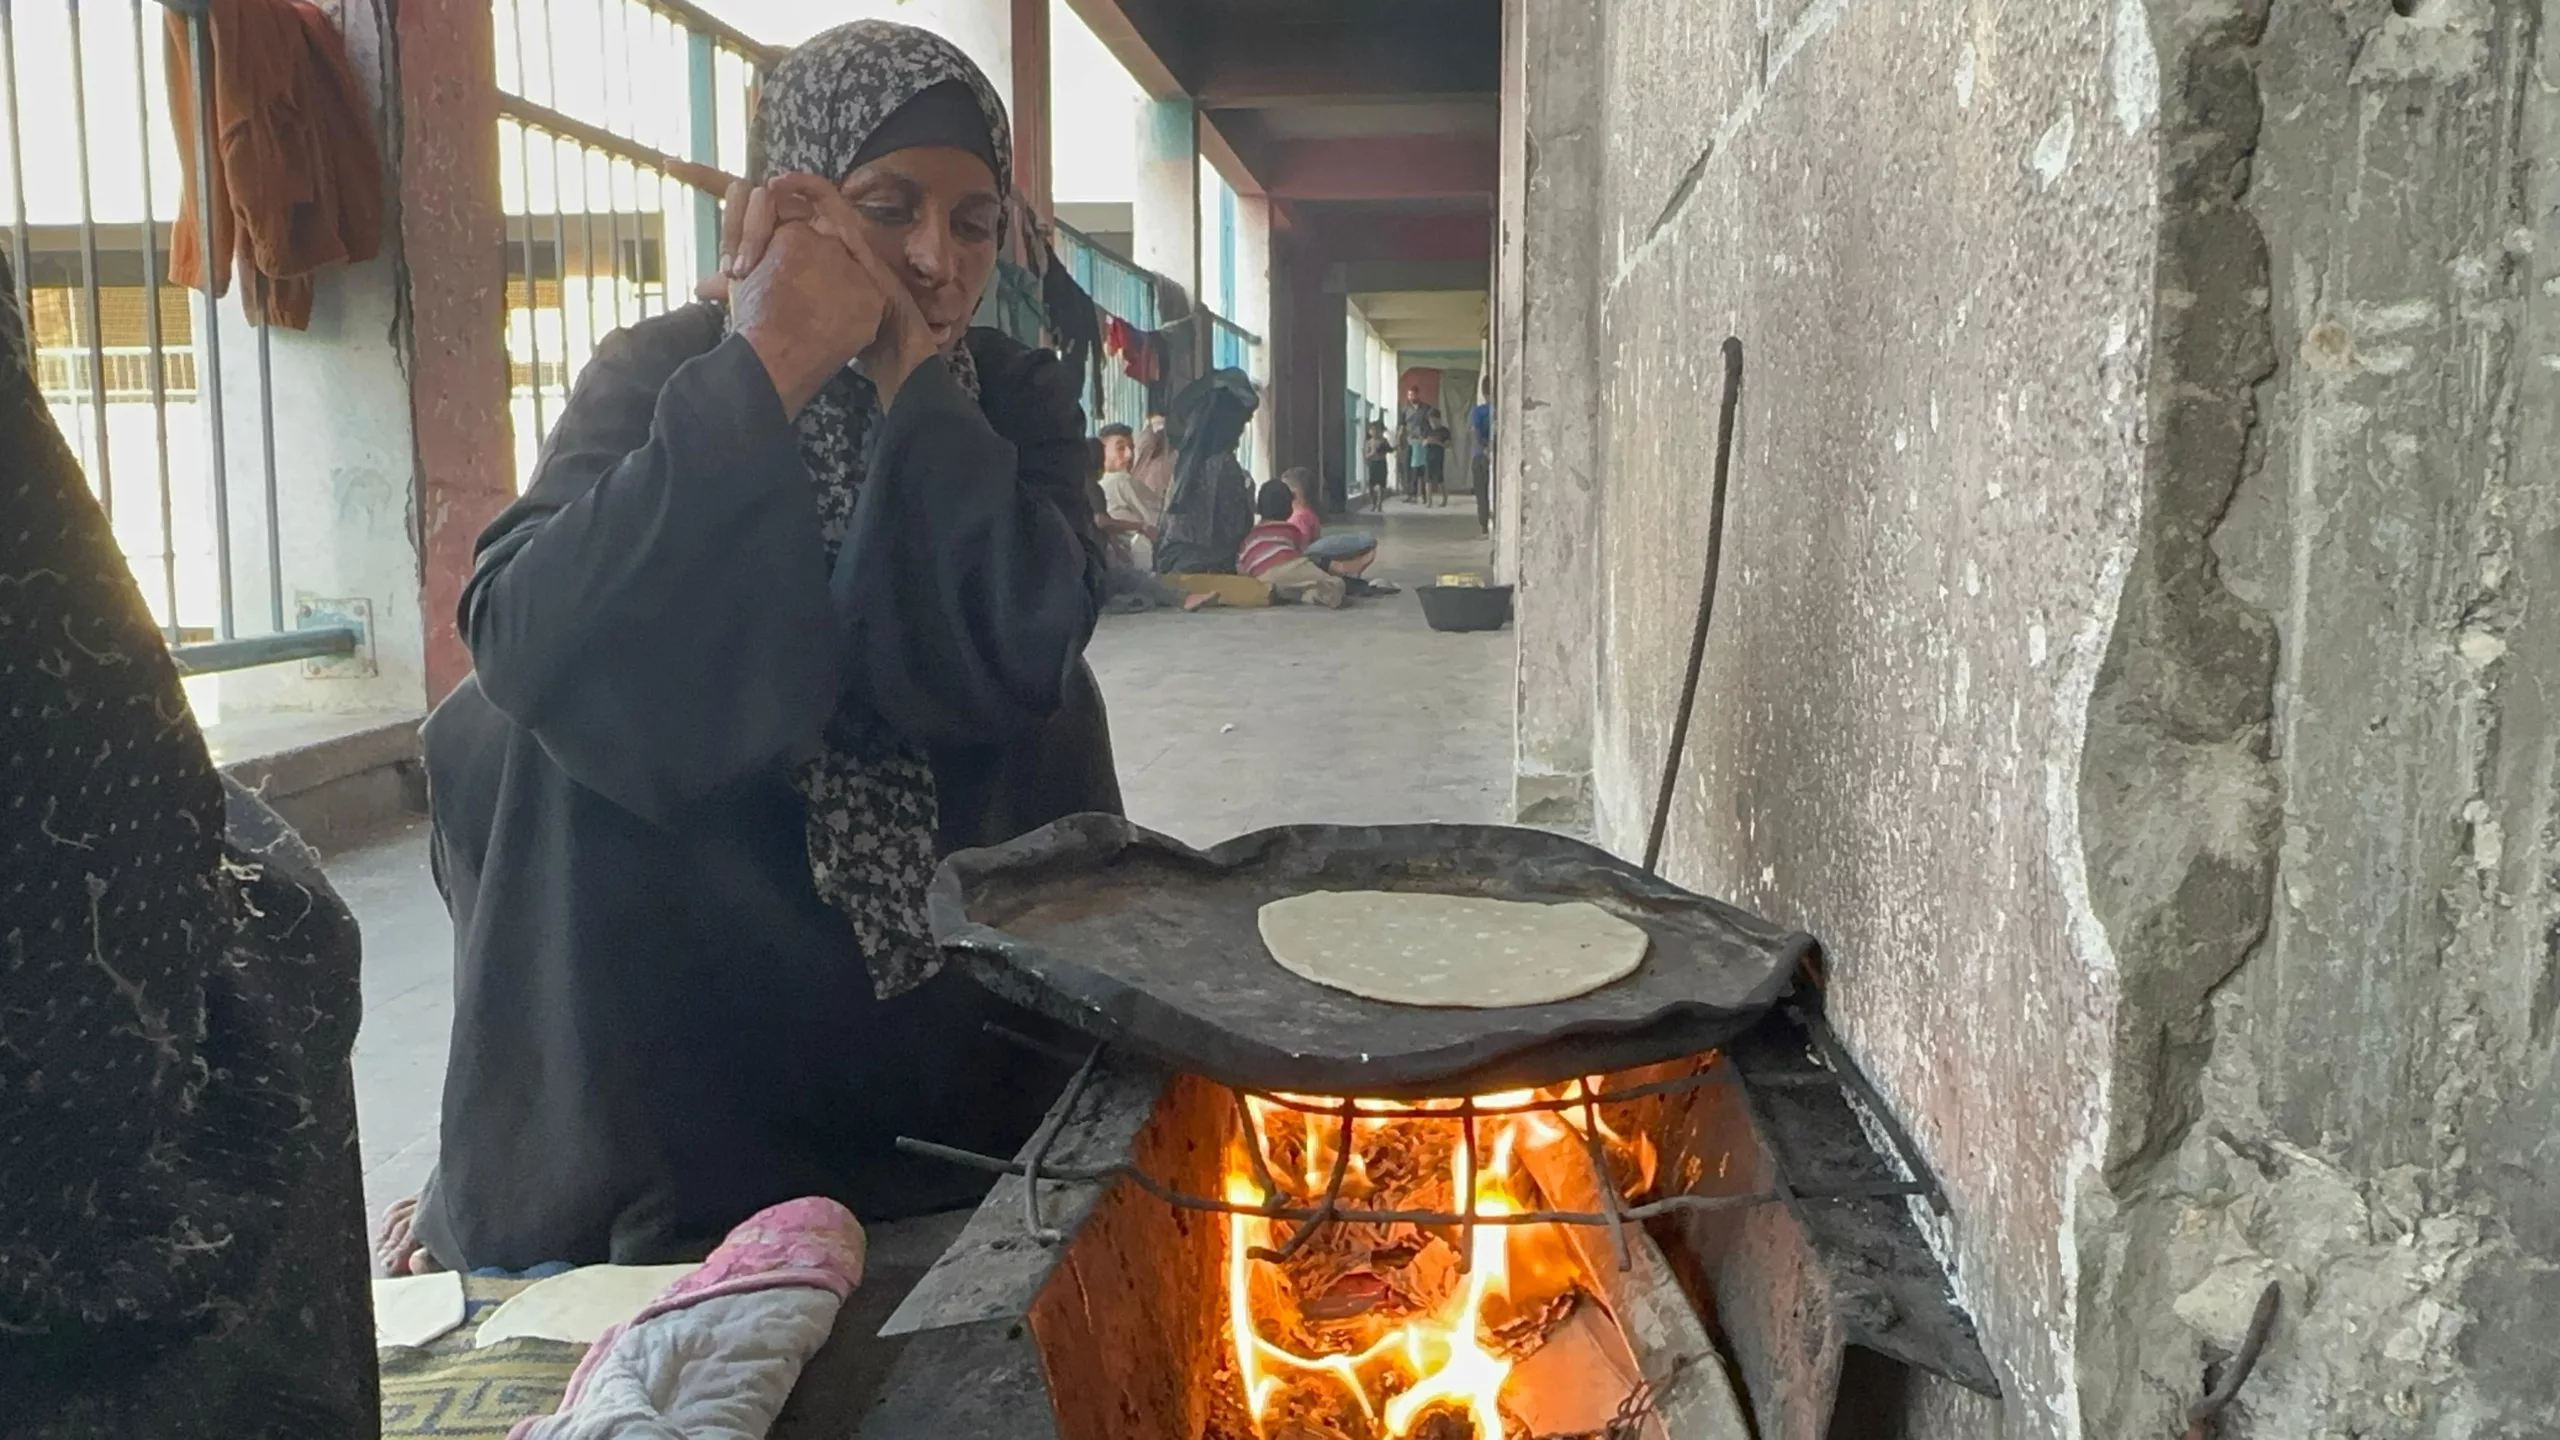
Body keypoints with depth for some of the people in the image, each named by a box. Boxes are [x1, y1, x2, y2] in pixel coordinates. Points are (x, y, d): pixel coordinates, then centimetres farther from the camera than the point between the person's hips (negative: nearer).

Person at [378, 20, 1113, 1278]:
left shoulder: (1017, 396, -4)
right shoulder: (661, 370, -11)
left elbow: (1024, 645, -23)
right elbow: (524, 642, -29)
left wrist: (912, 375, -25)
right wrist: (761, 371, -31)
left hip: (940, 888, 2)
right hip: (672, 902, -2)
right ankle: (583, 1198, -8)